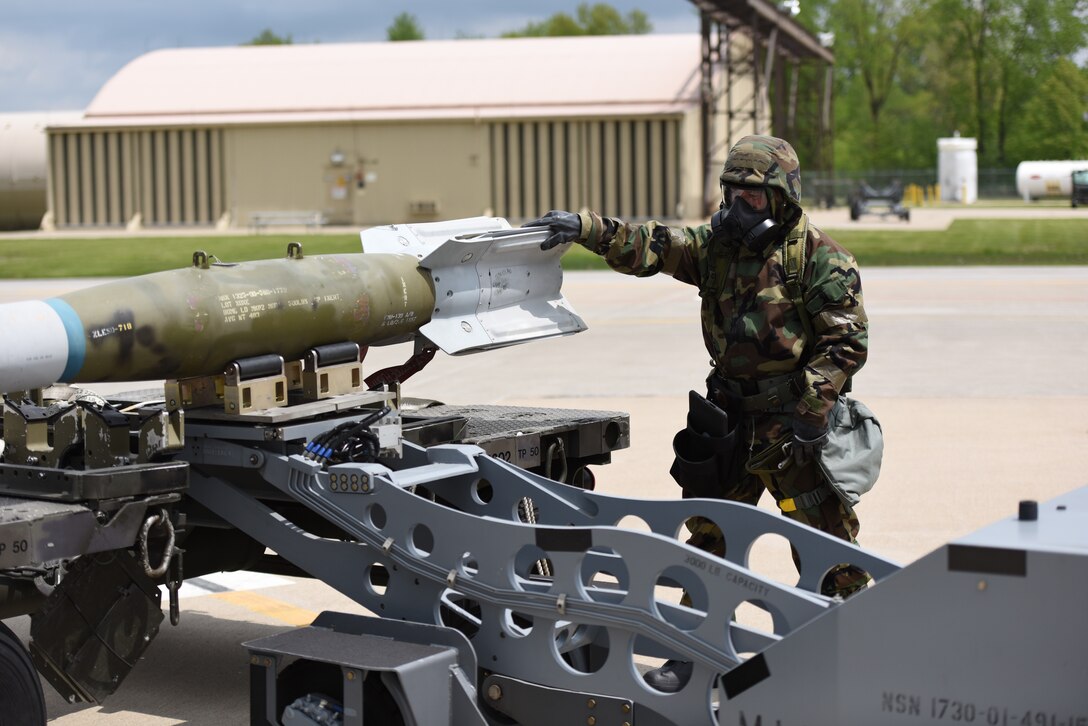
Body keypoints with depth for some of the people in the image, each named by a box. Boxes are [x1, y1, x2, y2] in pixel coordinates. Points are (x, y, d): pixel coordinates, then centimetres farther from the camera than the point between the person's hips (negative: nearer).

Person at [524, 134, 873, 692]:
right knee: (710, 533, 12)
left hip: (794, 422, -6)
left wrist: (810, 412, -18)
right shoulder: (717, 244, 6)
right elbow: (651, 247, -3)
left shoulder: (820, 258, -11)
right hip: (731, 417, 6)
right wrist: (585, 228, -18)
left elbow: (845, 343, -12)